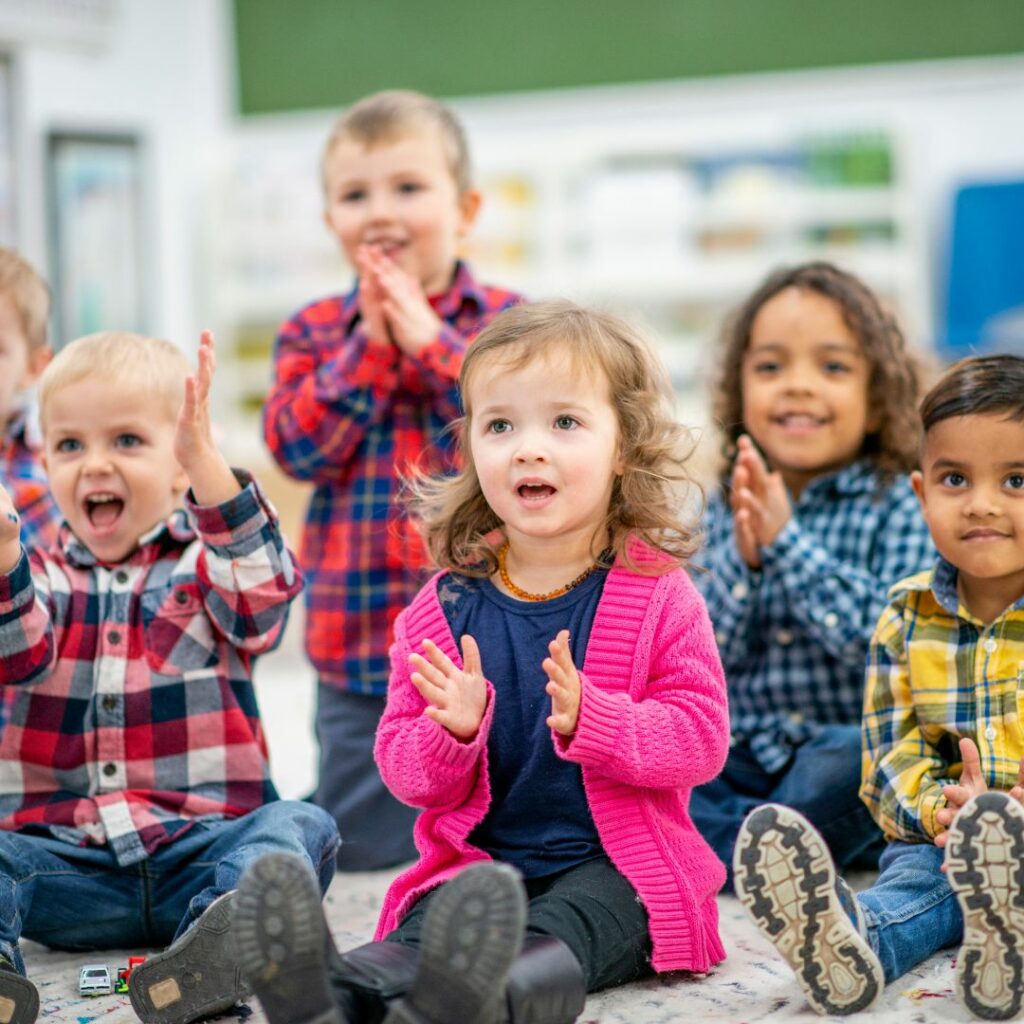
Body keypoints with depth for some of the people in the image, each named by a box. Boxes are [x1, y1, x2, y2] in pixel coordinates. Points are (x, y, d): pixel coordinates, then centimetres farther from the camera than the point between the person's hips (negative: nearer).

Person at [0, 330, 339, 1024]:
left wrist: (208, 463, -27)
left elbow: (262, 595, -14)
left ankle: (230, 931, -55)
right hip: (63, 857, 2)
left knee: (301, 826, -28)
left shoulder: (208, 566, 9)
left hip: (200, 848, -1)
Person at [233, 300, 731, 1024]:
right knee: (424, 936, -31)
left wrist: (588, 719, -23)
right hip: (478, 865, 2)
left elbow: (701, 737, -6)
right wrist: (451, 732, -14)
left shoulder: (657, 596, 2)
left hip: (613, 866, -2)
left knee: (549, 941, -36)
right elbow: (402, 765, 10)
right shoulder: (444, 611, 8)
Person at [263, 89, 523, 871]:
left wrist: (428, 338, -16)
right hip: (359, 645, 2)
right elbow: (297, 447, -6)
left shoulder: (506, 321, 1)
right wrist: (368, 345, -11)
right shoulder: (314, 332, 6)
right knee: (364, 852, 12)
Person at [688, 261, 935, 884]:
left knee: (850, 756, -36)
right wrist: (743, 558, -17)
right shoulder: (729, 510, 5)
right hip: (749, 759, 4)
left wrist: (785, 540, -22)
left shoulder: (900, 506, -6)